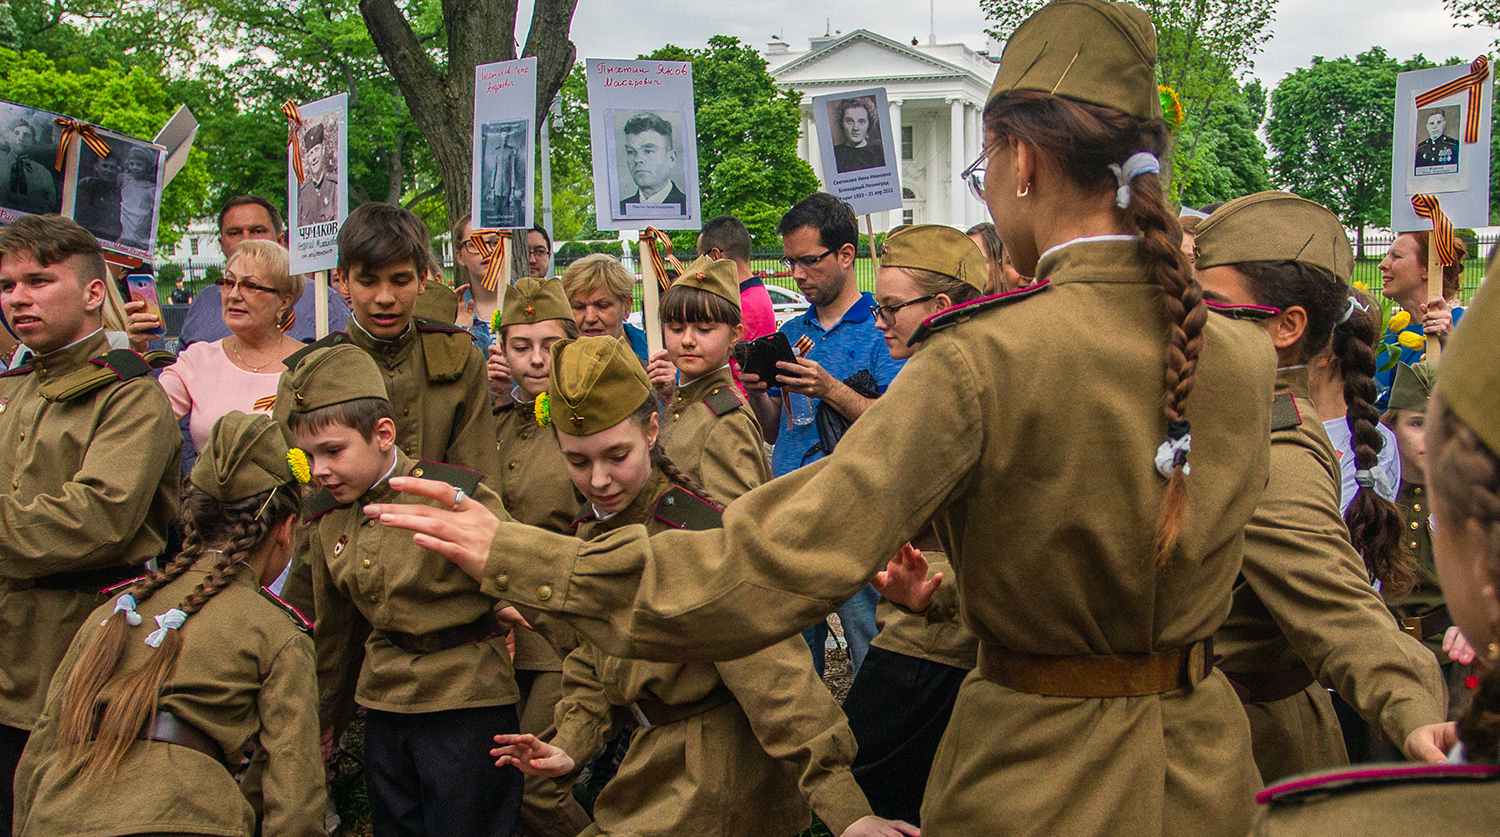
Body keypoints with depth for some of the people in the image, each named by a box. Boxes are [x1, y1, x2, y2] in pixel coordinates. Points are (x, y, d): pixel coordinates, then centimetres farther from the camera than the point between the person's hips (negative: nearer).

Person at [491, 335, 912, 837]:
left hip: (716, 779, -8)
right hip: (654, 769, 8)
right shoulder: (593, 535, 5)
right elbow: (589, 663, 15)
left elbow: (773, 674, -28)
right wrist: (569, 747, -3)